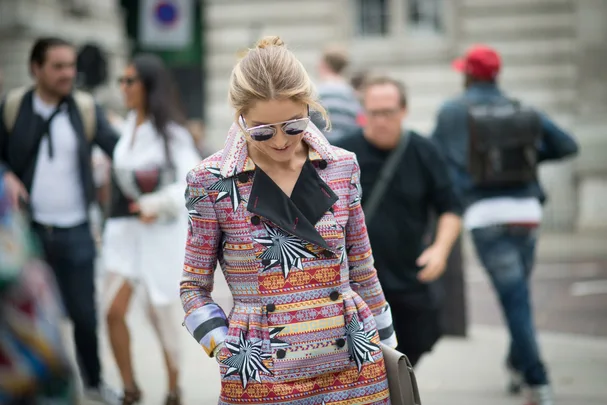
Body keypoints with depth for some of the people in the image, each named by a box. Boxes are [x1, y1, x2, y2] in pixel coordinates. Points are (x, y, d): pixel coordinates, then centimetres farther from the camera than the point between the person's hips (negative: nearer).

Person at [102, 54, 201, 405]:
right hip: (125, 228, 5)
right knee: (114, 310, -5)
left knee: (159, 312, 3)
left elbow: (192, 182, -20)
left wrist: (157, 204, -33)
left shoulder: (170, 132, -12)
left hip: (162, 229, -5)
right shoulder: (128, 126, 4)